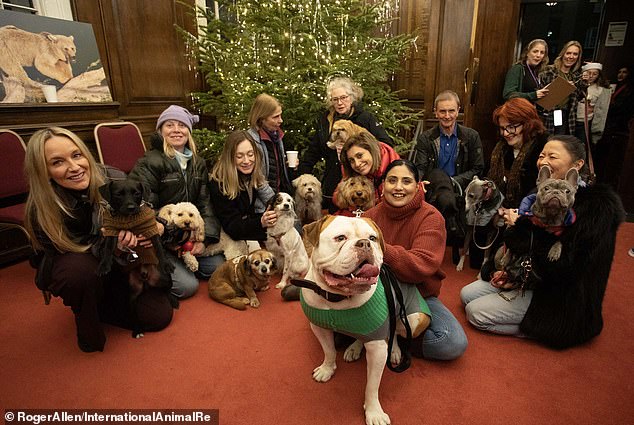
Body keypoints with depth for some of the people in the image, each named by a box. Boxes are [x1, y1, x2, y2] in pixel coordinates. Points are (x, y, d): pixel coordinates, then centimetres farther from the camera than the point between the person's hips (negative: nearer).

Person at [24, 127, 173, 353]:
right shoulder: (40, 213, -26)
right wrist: (113, 247, -37)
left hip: (119, 266, 3)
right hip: (75, 271, -2)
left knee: (159, 316, -8)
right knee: (80, 269, -39)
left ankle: (100, 307, 18)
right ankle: (88, 325, -8)